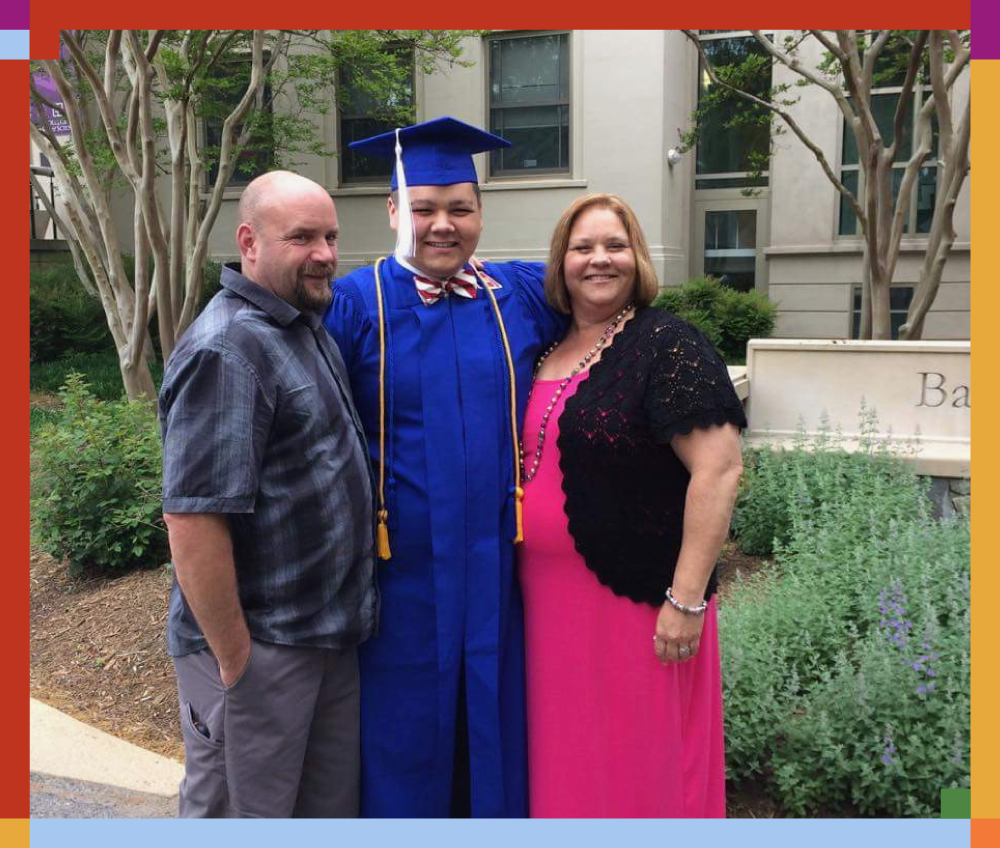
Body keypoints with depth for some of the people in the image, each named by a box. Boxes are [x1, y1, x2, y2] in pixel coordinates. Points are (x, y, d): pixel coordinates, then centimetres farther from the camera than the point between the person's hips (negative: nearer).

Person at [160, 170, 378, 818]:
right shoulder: (225, 350, -21)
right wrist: (234, 662, -19)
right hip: (257, 648, -8)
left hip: (330, 636, 8)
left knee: (331, 810, 21)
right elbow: (192, 521, -26)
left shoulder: (309, 326, 8)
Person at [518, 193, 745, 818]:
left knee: (637, 766, 9)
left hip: (637, 599, -6)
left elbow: (719, 470, -19)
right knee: (565, 759, 19)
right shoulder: (546, 351, 9)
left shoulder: (667, 345, -12)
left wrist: (688, 600, -21)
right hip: (549, 598, 7)